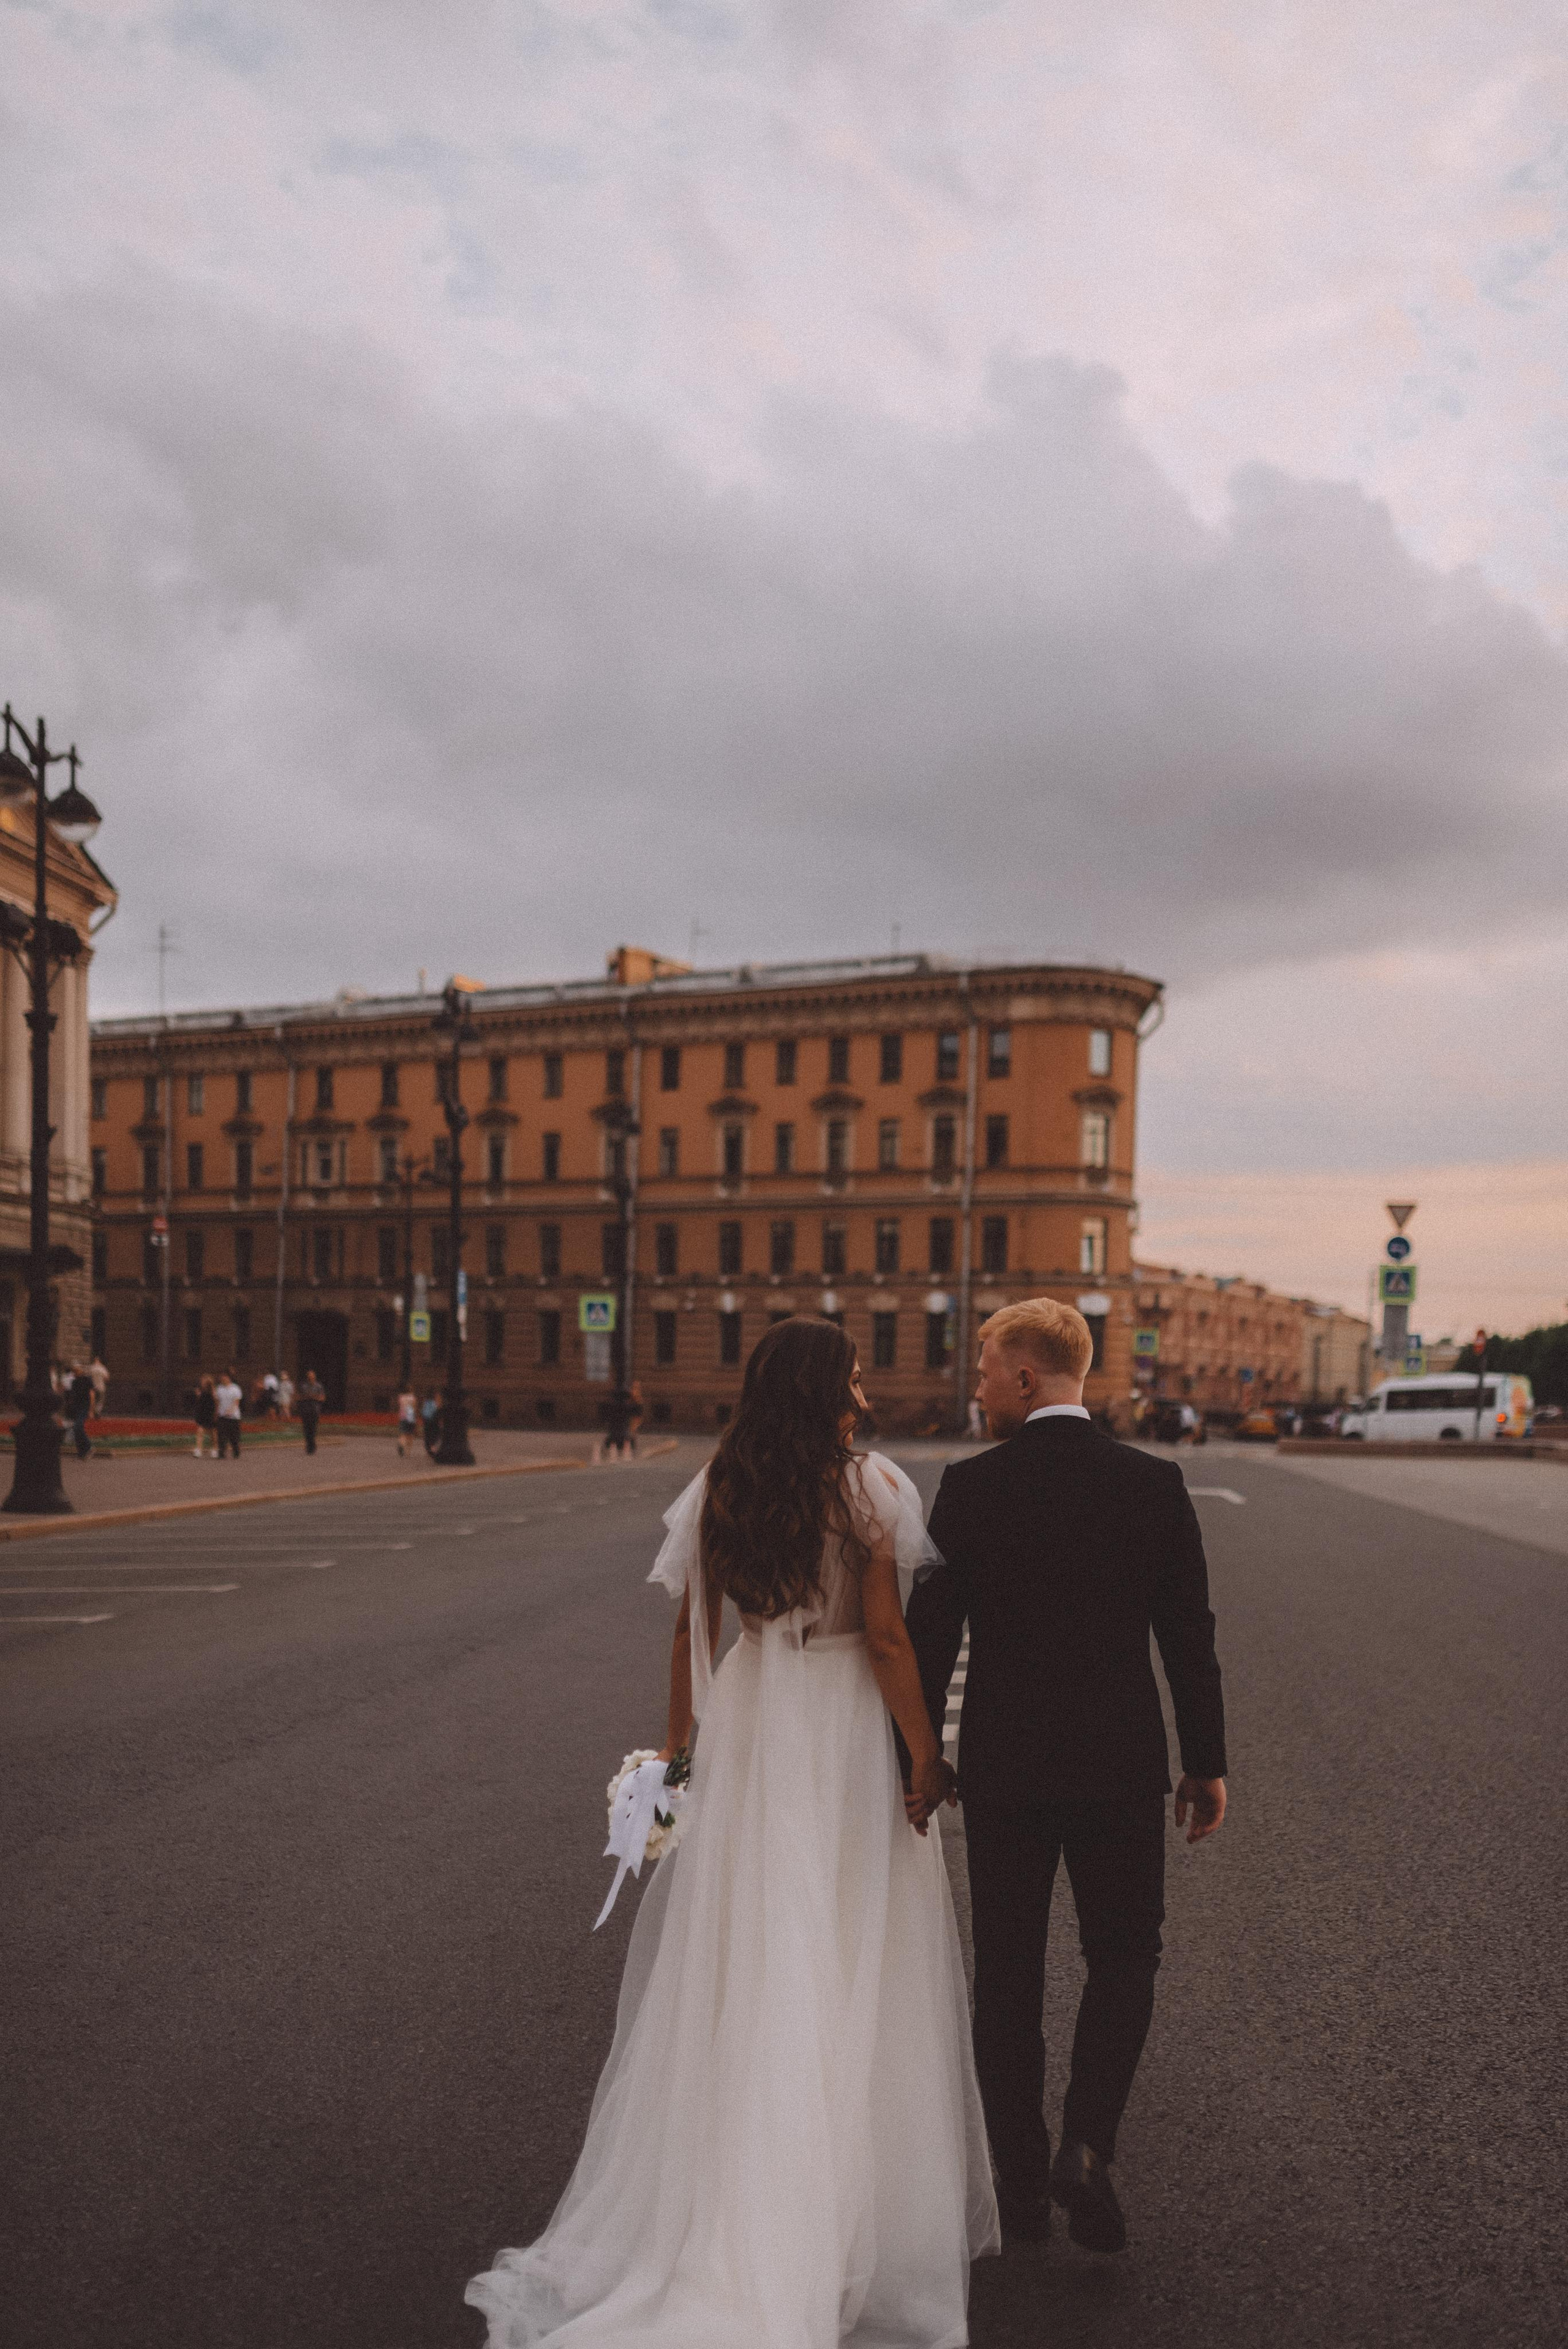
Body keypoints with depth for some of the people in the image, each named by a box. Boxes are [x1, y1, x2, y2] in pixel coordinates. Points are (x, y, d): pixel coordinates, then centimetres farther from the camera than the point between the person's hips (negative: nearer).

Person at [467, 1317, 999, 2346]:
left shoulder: (720, 1487, 0)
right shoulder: (870, 1483, -13)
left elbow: (693, 1631, 4)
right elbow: (885, 1637, -14)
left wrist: (679, 1741, 14)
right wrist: (927, 1755, -7)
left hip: (749, 1722, 4)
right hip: (846, 1729, -4)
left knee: (743, 1962, 14)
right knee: (852, 1968, 9)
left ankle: (739, 2219, 26)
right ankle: (853, 2200, 23)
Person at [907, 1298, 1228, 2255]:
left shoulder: (969, 1486, -10)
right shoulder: (1155, 1483, -6)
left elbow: (932, 1632, -7)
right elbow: (1191, 1635, -3)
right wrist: (1208, 1763, 7)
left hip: (1003, 1767, 0)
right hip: (1120, 1763, 1)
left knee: (1008, 1973, 13)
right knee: (1125, 1959, 17)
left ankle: (1023, 2179, 22)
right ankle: (1086, 2147, 1)